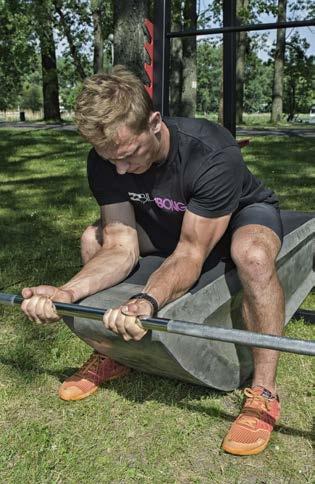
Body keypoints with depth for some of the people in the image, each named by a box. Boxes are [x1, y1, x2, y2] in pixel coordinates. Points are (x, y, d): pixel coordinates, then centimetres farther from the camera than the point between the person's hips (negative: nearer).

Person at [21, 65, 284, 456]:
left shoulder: (213, 155, -38)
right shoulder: (104, 162, -22)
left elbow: (189, 254, -37)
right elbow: (122, 248, -24)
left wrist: (148, 301, -56)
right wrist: (67, 292, -41)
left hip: (243, 212, -5)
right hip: (171, 221, 5)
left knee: (252, 255, -40)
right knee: (93, 239, -13)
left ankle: (264, 392, -22)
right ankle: (112, 355, 4)